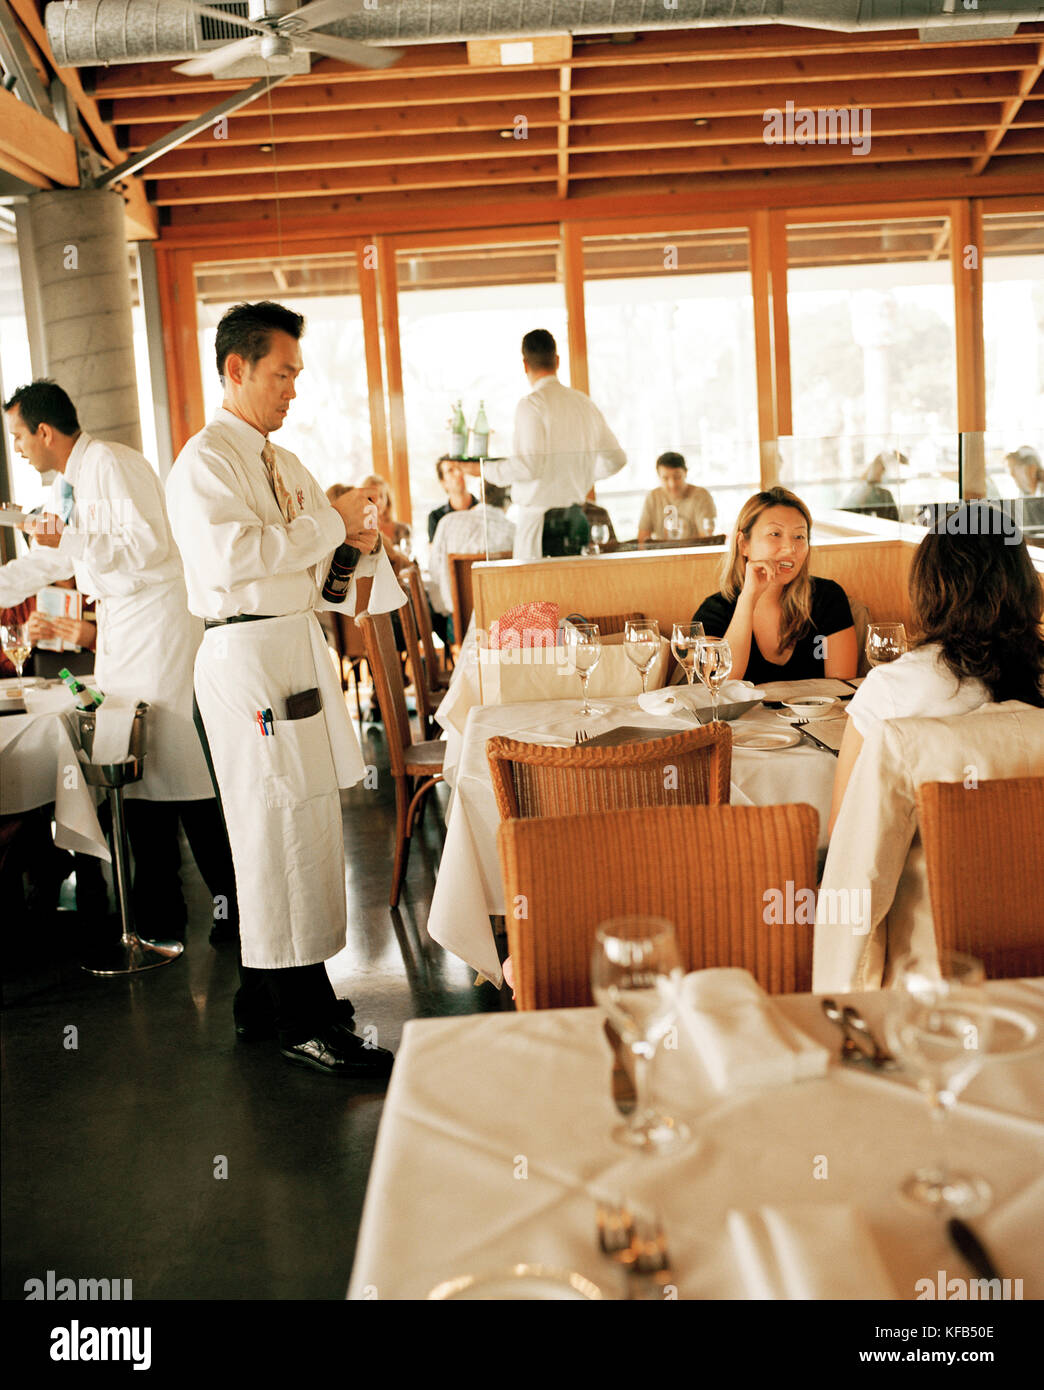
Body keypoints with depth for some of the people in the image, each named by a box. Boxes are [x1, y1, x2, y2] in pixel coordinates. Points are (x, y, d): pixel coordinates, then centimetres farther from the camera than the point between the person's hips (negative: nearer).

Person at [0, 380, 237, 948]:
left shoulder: (112, 463, -10)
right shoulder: (74, 482, 20)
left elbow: (148, 543, -20)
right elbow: (46, 561, 30)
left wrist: (71, 540, -19)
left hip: (156, 618, -10)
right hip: (118, 625, 10)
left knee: (179, 767, -9)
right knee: (135, 772, 8)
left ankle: (230, 900, 1)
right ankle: (158, 915, 15)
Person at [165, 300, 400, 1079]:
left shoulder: (285, 466, 20)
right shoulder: (206, 461, -8)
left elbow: (315, 560, 23)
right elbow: (232, 554, -23)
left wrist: (363, 539, 2)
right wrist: (331, 521, -16)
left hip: (298, 649, 9)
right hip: (249, 655, -9)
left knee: (280, 831, 12)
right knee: (283, 831, -6)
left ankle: (265, 996, 25)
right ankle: (303, 1022, 2)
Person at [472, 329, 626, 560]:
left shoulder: (531, 405, -10)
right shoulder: (584, 403, 10)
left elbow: (528, 466, -19)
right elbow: (616, 459, 15)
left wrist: (485, 469, -5)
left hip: (541, 522, -7)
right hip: (577, 518, 7)